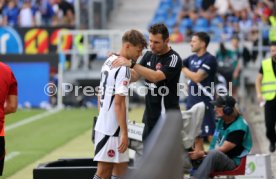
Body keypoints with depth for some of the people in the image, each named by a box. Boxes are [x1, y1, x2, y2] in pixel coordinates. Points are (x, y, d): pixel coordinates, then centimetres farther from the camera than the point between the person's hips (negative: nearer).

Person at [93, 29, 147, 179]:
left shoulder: (108, 62, 13)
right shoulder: (123, 68, -15)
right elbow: (118, 102, -19)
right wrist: (124, 133, -18)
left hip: (103, 125, 9)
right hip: (112, 128, -9)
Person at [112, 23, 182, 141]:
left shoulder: (173, 59, -14)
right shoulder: (149, 55, 9)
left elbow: (155, 77, -29)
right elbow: (134, 77, 9)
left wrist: (131, 64, -34)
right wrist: (122, 63, -8)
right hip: (150, 115, 8)